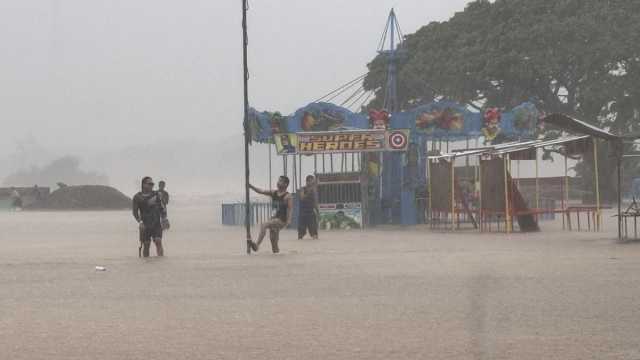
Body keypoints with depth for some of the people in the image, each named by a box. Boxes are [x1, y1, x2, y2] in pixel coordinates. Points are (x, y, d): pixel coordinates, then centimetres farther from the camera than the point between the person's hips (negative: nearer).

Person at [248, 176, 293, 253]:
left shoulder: (288, 196, -7)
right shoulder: (273, 193, 13)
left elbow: (290, 209, -12)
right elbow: (261, 191, 9)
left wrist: (289, 220, -24)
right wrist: (250, 186, -4)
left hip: (281, 220, -8)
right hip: (274, 219, 8)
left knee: (263, 226, -26)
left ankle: (257, 245, -34)